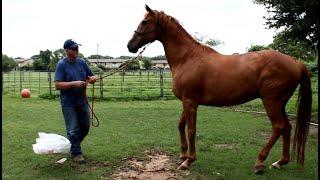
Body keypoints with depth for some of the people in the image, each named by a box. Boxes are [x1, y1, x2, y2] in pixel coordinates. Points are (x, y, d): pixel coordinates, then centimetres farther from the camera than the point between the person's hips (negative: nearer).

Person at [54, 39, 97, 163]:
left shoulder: (81, 62, 6)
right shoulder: (61, 64, -10)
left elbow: (91, 76, 15)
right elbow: (57, 85, -17)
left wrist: (92, 79, -9)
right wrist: (74, 84, -26)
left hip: (82, 101, 6)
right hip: (69, 103, -6)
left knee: (85, 126, 15)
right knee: (73, 130, 1)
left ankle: (73, 145, 37)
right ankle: (76, 153, 17)